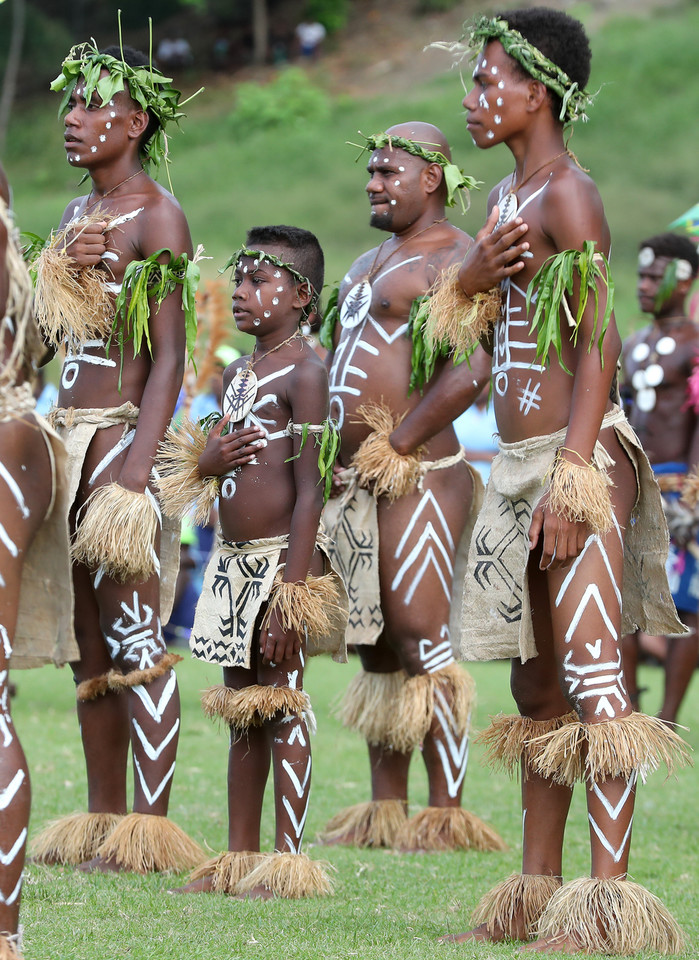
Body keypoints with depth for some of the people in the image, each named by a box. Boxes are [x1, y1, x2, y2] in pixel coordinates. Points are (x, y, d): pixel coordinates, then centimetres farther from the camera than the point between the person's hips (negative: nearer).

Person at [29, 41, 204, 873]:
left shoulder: (155, 215, -8)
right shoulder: (77, 215, 18)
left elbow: (169, 356, -15)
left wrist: (138, 462, -22)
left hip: (120, 434, -9)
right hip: (65, 433, 9)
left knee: (135, 638, -9)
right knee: (88, 645, 10)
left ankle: (151, 825, -8)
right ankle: (101, 820, 15)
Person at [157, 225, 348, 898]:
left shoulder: (304, 374, -12)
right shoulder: (236, 374, 14)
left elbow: (310, 490, -17)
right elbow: (214, 451, 26)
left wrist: (289, 594, -21)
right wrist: (207, 458, -1)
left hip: (281, 558, -8)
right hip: (232, 560, 9)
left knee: (281, 704, -5)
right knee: (241, 709, 12)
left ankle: (288, 860, -1)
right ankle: (238, 857, 18)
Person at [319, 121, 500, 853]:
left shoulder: (454, 257, -7)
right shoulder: (368, 264, 22)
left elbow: (468, 374, -20)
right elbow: (334, 366, 27)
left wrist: (393, 447, -17)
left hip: (415, 474, -9)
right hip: (354, 480, 9)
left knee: (421, 641, -11)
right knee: (375, 647, 10)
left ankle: (447, 816, -10)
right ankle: (385, 813, 15)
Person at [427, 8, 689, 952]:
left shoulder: (570, 197, -11)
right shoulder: (508, 195, 17)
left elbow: (596, 345, -17)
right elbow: (458, 321, 22)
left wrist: (572, 480, -23)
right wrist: (474, 273, -1)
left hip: (580, 453, -10)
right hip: (518, 462, 10)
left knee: (591, 667, -13)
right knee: (537, 682, 12)